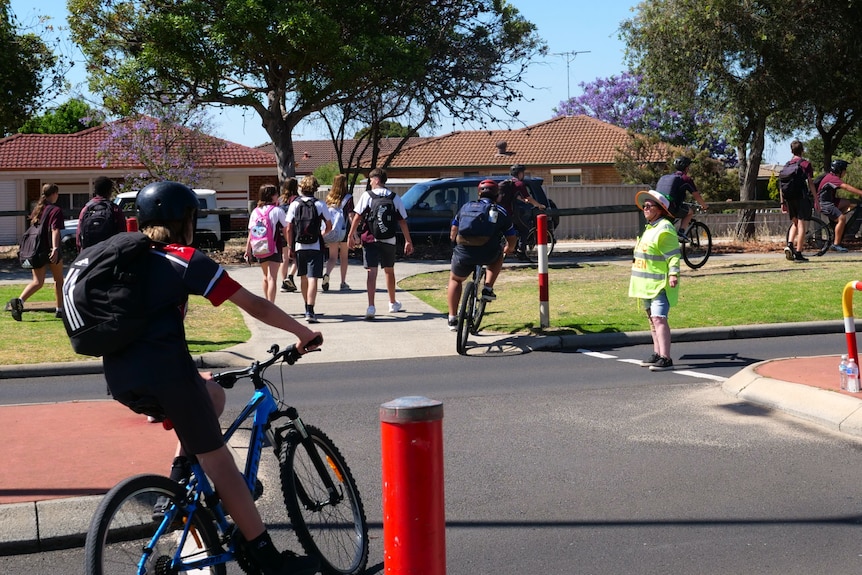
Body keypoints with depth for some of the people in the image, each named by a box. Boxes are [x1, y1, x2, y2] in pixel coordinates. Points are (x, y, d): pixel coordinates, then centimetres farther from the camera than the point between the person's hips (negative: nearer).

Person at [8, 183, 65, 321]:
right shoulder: (56, 210, -8)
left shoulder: (37, 209, 14)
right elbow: (55, 230, -20)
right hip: (51, 251, -5)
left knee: (38, 281, 0)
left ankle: (19, 300, -26)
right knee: (58, 280, 14)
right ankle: (60, 309, 20)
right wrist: (55, 248, -29)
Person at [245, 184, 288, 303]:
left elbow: (250, 233, 5)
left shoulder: (255, 212, 5)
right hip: (274, 249, -5)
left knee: (266, 277, 21)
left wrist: (248, 250, 10)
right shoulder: (278, 210, -6)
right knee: (272, 278, -10)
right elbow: (285, 231, -4)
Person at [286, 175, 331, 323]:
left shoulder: (294, 205, 0)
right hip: (315, 246, -2)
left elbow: (289, 229, -1)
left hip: (299, 246, 2)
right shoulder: (320, 205, -3)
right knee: (312, 278, -7)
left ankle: (307, 308, 32)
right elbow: (329, 226, 5)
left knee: (303, 278, 17)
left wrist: (290, 247, 8)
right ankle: (310, 311, -18)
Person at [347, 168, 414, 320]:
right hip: (389, 240, 3)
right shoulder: (395, 197, 4)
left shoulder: (367, 195, -4)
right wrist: (408, 241, 10)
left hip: (370, 239, -3)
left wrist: (351, 235, 1)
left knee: (372, 272, -8)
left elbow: (357, 217, -7)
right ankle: (393, 303, 35)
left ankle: (371, 306, -22)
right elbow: (402, 221, 5)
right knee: (389, 271, 20)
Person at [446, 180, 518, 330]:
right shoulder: (501, 212, 10)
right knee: (498, 254, 34)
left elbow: (453, 233, 25)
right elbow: (512, 239, 13)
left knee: (455, 280, 28)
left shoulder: (466, 207, 15)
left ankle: (452, 319, 22)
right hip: (488, 256, -1)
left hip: (464, 254, 1)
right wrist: (508, 249, 35)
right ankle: (488, 288, 18)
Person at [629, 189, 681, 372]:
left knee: (659, 319, -17)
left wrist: (673, 274, -29)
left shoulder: (664, 229, -13)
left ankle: (666, 359, -21)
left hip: (660, 284, -11)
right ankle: (657, 354, 22)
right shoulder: (650, 228, 18)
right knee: (652, 318, 14)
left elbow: (674, 255, -19)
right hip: (648, 284, 11)